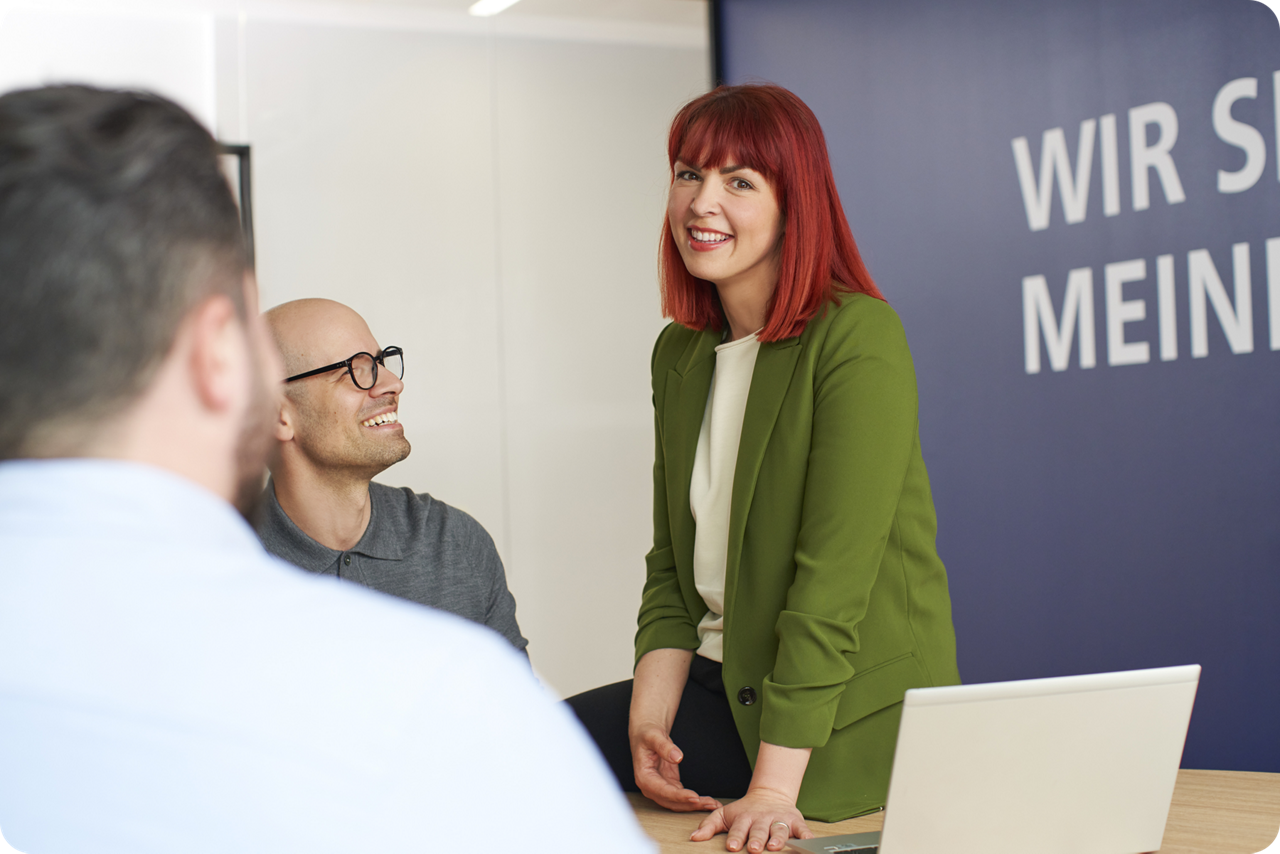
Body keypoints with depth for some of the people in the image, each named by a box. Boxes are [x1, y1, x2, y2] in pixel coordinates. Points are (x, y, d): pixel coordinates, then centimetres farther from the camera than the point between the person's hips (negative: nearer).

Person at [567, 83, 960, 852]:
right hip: (724, 685, 7)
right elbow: (673, 560, 11)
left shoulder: (859, 337, -14)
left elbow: (835, 571, -20)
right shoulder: (679, 354, 11)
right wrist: (650, 716, -6)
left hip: (849, 712, -7)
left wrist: (773, 786, -25)